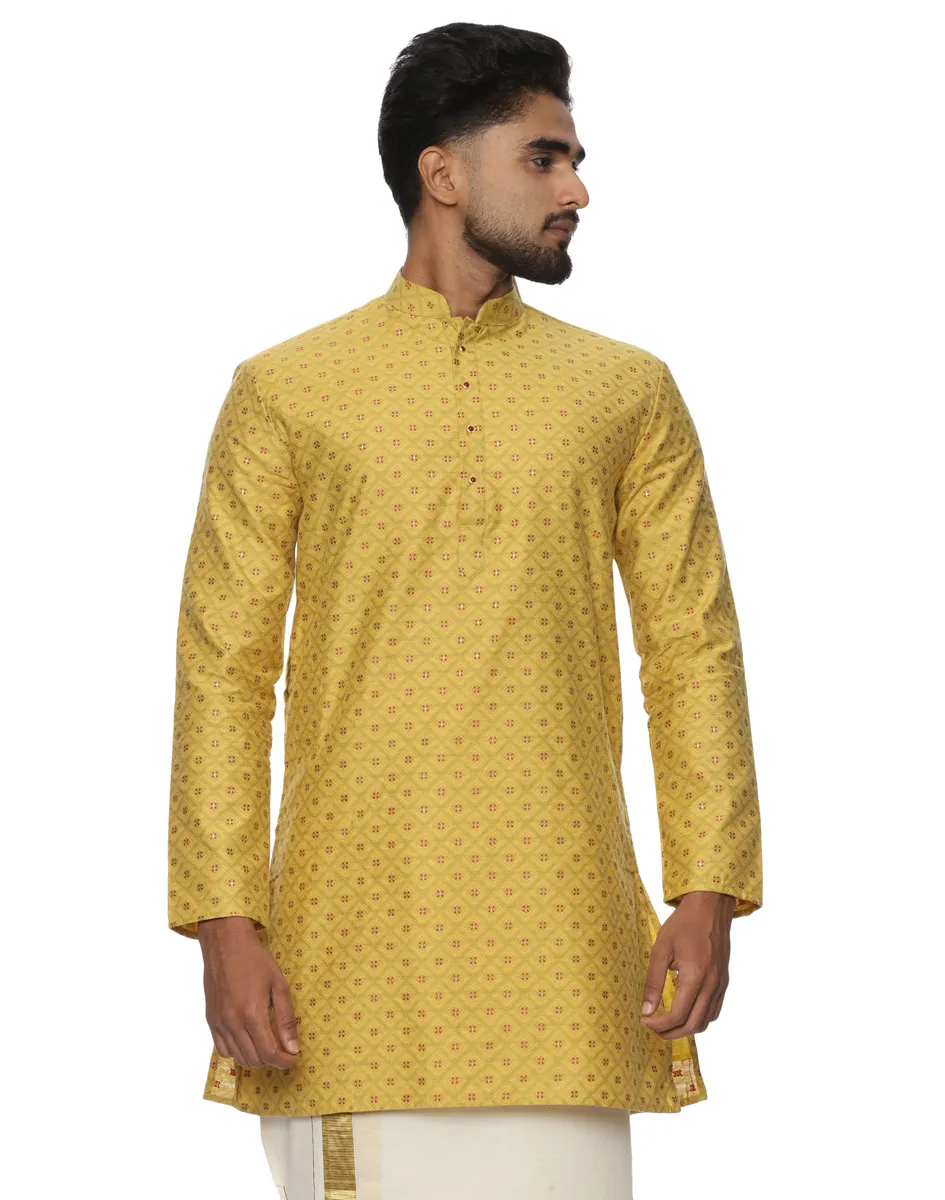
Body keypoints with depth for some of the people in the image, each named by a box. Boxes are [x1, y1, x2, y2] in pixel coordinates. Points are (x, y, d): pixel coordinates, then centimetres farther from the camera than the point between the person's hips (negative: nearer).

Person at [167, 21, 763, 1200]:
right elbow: (223, 667, 3)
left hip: (560, 928, 1)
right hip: (354, 936, -1)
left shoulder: (629, 394, 11)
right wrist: (224, 923, -5)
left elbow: (694, 650, 9)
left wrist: (708, 892, -1)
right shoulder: (285, 393, 5)